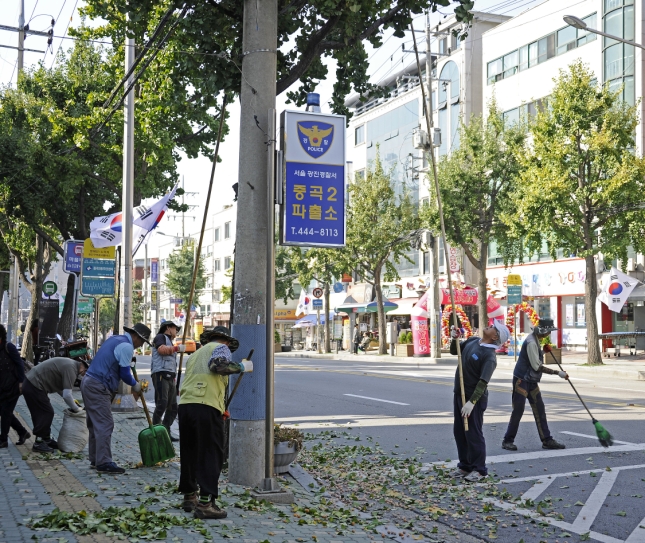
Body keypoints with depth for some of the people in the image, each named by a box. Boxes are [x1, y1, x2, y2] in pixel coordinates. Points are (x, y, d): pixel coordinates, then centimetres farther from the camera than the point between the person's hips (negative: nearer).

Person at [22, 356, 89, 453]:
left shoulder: (71, 364, 11)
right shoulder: (71, 369, -21)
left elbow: (60, 388, 22)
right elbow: (67, 395, -22)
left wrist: (72, 401, 15)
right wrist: (76, 409, -8)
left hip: (30, 383, 10)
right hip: (34, 387, -10)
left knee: (43, 414, 16)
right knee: (47, 413, -6)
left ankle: (46, 439, 25)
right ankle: (39, 444, 0)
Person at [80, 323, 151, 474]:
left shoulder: (115, 339, 18)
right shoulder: (126, 346, -12)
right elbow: (125, 374, -12)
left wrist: (133, 388, 26)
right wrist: (135, 385, 8)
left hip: (88, 383, 10)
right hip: (98, 388, -10)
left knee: (95, 424, 14)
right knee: (105, 425, -10)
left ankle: (95, 459, 21)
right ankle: (104, 462, -11)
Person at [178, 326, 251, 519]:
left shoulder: (194, 355, 31)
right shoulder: (220, 348, 10)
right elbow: (218, 365, -14)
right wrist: (241, 366, -1)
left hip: (185, 405, 7)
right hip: (207, 407, -7)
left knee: (189, 453, 17)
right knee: (211, 455, -3)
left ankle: (189, 496, 27)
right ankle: (205, 504, -7)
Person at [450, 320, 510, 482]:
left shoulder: (489, 356, -19)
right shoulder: (472, 341, 5)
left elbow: (483, 382, -26)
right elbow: (454, 351, 20)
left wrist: (472, 402, -33)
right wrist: (454, 339, 0)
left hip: (474, 397, -8)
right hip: (459, 394, 8)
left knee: (473, 433, -1)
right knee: (459, 432, 14)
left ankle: (479, 469, 11)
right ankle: (465, 465, 26)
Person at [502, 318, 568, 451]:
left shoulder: (536, 339, 9)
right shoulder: (531, 342, -21)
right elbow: (537, 366, -22)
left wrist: (543, 351, -1)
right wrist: (558, 373, -18)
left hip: (532, 381, 9)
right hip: (521, 380, -9)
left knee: (540, 410, 8)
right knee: (518, 411, -5)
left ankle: (547, 440, 13)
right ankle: (508, 441, 5)